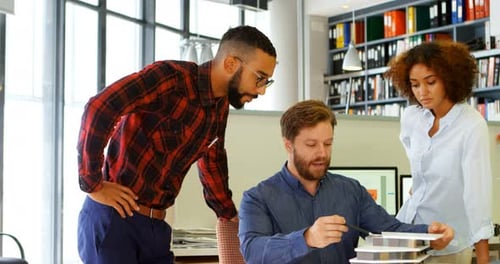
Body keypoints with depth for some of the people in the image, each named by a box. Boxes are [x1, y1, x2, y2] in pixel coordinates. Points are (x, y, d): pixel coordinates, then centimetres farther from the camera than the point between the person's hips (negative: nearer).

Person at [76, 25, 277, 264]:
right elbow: (99, 108, -26)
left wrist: (229, 213, 28)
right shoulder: (171, 77, -16)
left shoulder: (221, 106, 10)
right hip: (113, 218, -7)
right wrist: (93, 185, -22)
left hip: (157, 226, 8)